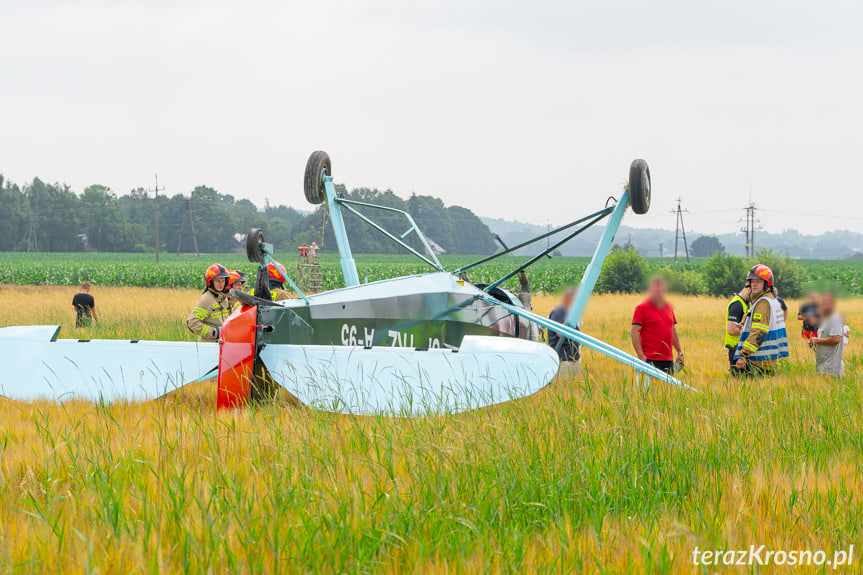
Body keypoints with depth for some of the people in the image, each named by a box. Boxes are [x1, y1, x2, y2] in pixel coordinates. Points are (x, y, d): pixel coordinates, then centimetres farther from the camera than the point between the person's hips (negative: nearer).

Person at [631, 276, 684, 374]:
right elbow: (634, 332, -9)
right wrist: (640, 356, -16)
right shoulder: (642, 308, -4)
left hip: (668, 360, 6)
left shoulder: (669, 307, 16)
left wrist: (680, 352, 20)